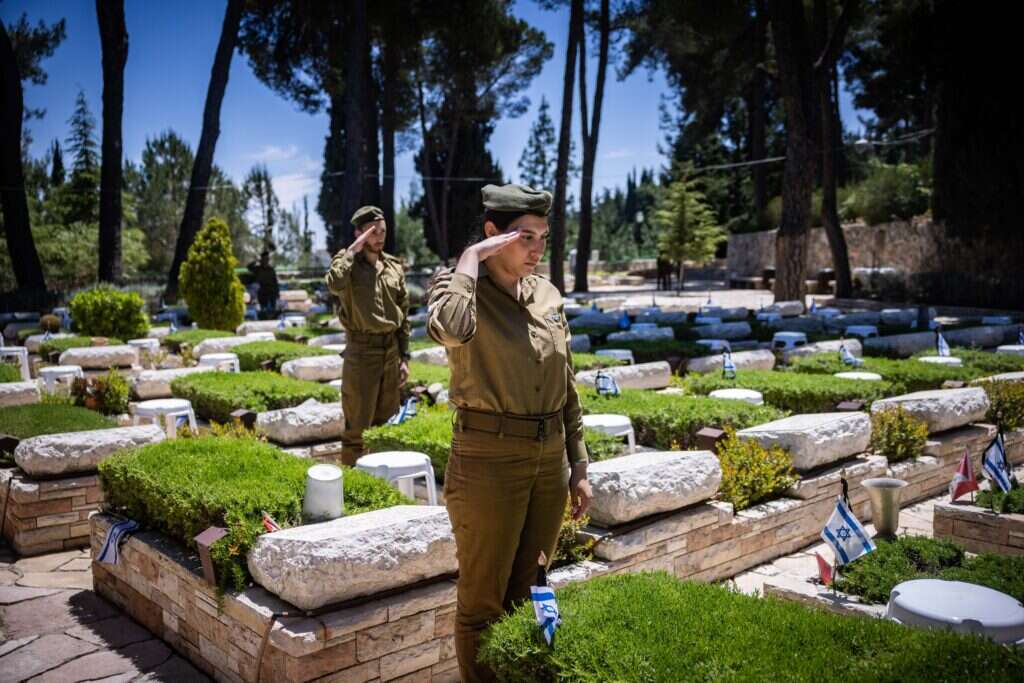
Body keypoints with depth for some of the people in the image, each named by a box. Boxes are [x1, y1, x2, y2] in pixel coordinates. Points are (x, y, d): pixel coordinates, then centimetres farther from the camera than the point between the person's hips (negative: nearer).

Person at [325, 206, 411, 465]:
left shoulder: (394, 267, 9)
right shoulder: (347, 262, -5)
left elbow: (403, 315, 12)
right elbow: (335, 284, -31)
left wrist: (404, 357, 8)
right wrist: (352, 250, -19)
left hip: (391, 349, 5)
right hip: (361, 350, -5)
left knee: (386, 422, 15)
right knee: (357, 424, -1)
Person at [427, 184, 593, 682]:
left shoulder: (547, 295, 9)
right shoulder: (458, 285, -8)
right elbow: (451, 329, -35)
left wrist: (578, 464, 12)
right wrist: (470, 258, -20)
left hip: (550, 459, 6)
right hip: (489, 460, -5)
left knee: (524, 593, 19)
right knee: (483, 600, 7)